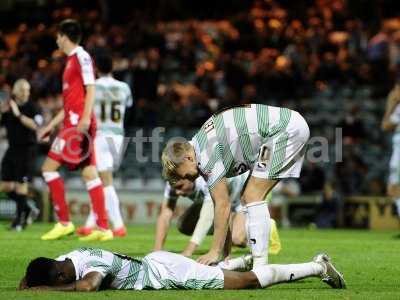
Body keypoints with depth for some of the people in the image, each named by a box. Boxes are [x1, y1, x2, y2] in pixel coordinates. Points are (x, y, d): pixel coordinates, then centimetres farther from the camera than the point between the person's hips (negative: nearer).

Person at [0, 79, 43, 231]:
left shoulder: (32, 108, -7)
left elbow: (35, 125, -22)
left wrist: (18, 114, -25)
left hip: (26, 148, -6)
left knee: (21, 183, -8)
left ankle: (20, 217, 3)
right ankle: (25, 208, 24)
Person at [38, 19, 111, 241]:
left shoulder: (81, 57, -5)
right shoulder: (72, 60, 22)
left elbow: (90, 89, -15)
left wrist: (85, 118, -26)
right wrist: (50, 126, 28)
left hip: (78, 123, -9)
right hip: (73, 122, 9)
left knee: (49, 167, -9)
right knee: (89, 174, 3)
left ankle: (64, 222, -9)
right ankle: (103, 228, -1)